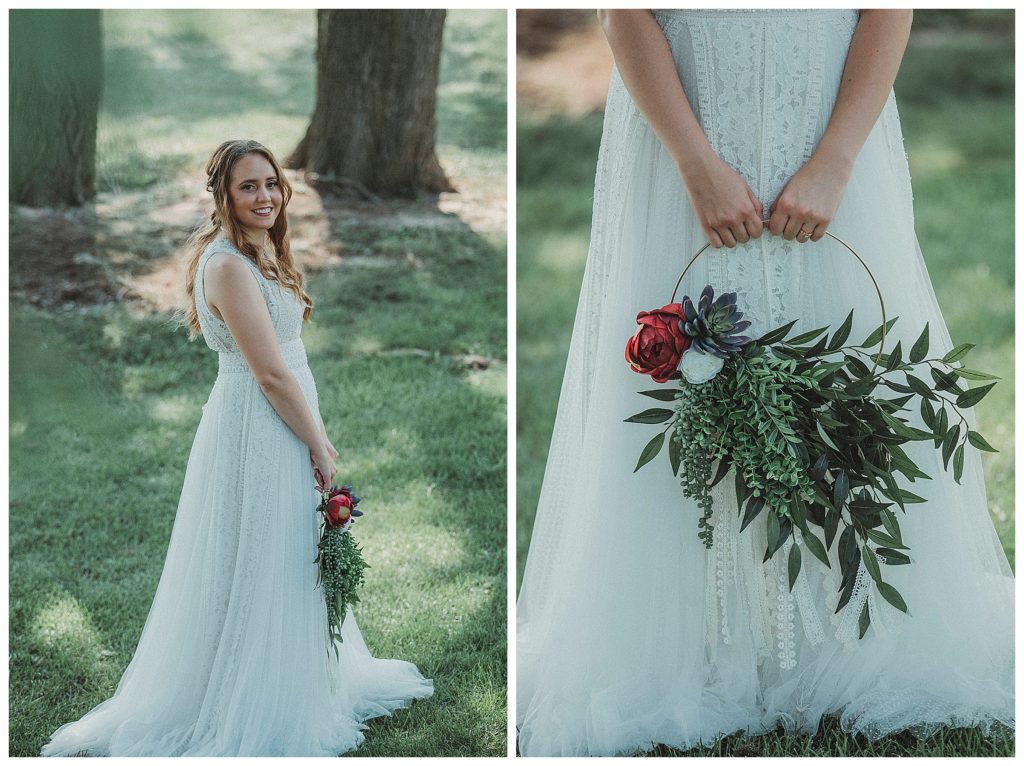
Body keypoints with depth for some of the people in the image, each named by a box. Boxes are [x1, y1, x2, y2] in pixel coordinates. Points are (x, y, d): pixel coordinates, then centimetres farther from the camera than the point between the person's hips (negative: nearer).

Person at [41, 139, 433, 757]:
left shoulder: (262, 257, 12)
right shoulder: (228, 264, -19)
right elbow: (270, 372, -21)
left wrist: (317, 436, 12)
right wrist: (320, 446, -13)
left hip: (286, 426, 10)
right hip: (257, 432, -10)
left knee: (292, 564, 20)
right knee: (259, 569, 1)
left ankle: (305, 680, 35)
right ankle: (259, 714, 13)